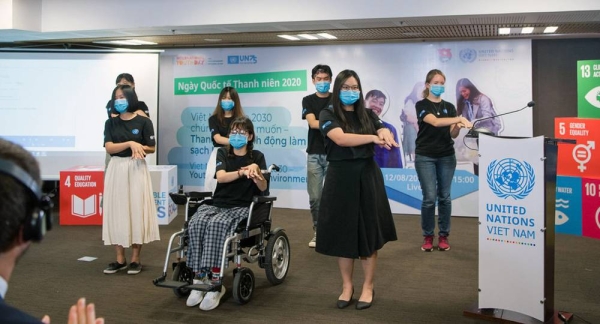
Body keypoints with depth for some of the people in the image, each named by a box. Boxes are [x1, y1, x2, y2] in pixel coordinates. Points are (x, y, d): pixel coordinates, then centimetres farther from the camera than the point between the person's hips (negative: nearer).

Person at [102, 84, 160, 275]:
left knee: (137, 211, -2)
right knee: (117, 212, 3)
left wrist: (137, 147, -17)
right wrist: (129, 143, -18)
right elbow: (109, 148, -6)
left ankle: (135, 259, 8)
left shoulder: (143, 122, -1)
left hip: (136, 169, -3)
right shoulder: (111, 123, 7)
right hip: (116, 169, 3)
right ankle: (120, 260, 12)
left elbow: (151, 148, -1)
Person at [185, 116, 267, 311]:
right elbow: (221, 177, -8)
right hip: (217, 203, 3)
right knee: (196, 223, -31)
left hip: (242, 206, -2)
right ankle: (199, 279, -28)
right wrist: (242, 172, -25)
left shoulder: (257, 156, 7)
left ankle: (215, 284, -34)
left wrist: (256, 174, -26)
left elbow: (263, 188, -4)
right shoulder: (222, 153, 12)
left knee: (216, 225, -35)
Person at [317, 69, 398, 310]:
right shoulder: (328, 115, -2)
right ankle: (346, 286, 21)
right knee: (343, 233, 5)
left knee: (369, 232, 5)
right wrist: (373, 137, -28)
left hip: (368, 176, 2)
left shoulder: (368, 114, 10)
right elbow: (341, 138, -19)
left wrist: (386, 135, -29)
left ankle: (368, 287, 16)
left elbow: (385, 132, -5)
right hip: (341, 178, -2)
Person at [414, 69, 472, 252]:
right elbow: (435, 121, -22)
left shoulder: (449, 107, 11)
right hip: (425, 157, -4)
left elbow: (453, 134, 3)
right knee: (429, 198, -5)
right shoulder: (421, 105, -3)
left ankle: (444, 236, 15)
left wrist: (458, 126, -19)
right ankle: (428, 236, 9)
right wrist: (459, 118, -32)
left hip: (447, 156, 4)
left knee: (445, 197, 5)